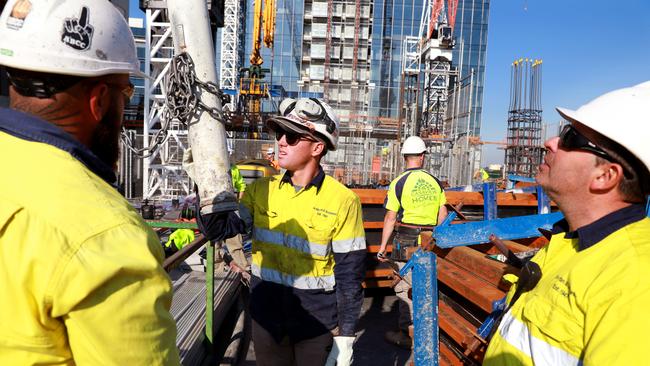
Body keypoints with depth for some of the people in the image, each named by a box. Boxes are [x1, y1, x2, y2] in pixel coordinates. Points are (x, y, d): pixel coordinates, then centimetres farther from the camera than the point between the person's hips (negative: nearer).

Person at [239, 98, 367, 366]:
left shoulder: (342, 200, -15)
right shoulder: (261, 190, -3)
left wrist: (345, 336, -8)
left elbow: (349, 275, -11)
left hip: (317, 322, -3)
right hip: (266, 316, 4)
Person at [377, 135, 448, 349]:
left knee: (405, 288, 4)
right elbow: (443, 216, 8)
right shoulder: (435, 182, 5)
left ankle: (407, 336, 13)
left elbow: (390, 219, -9)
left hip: (406, 242, -5)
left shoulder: (399, 183, -9)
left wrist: (382, 247, -2)